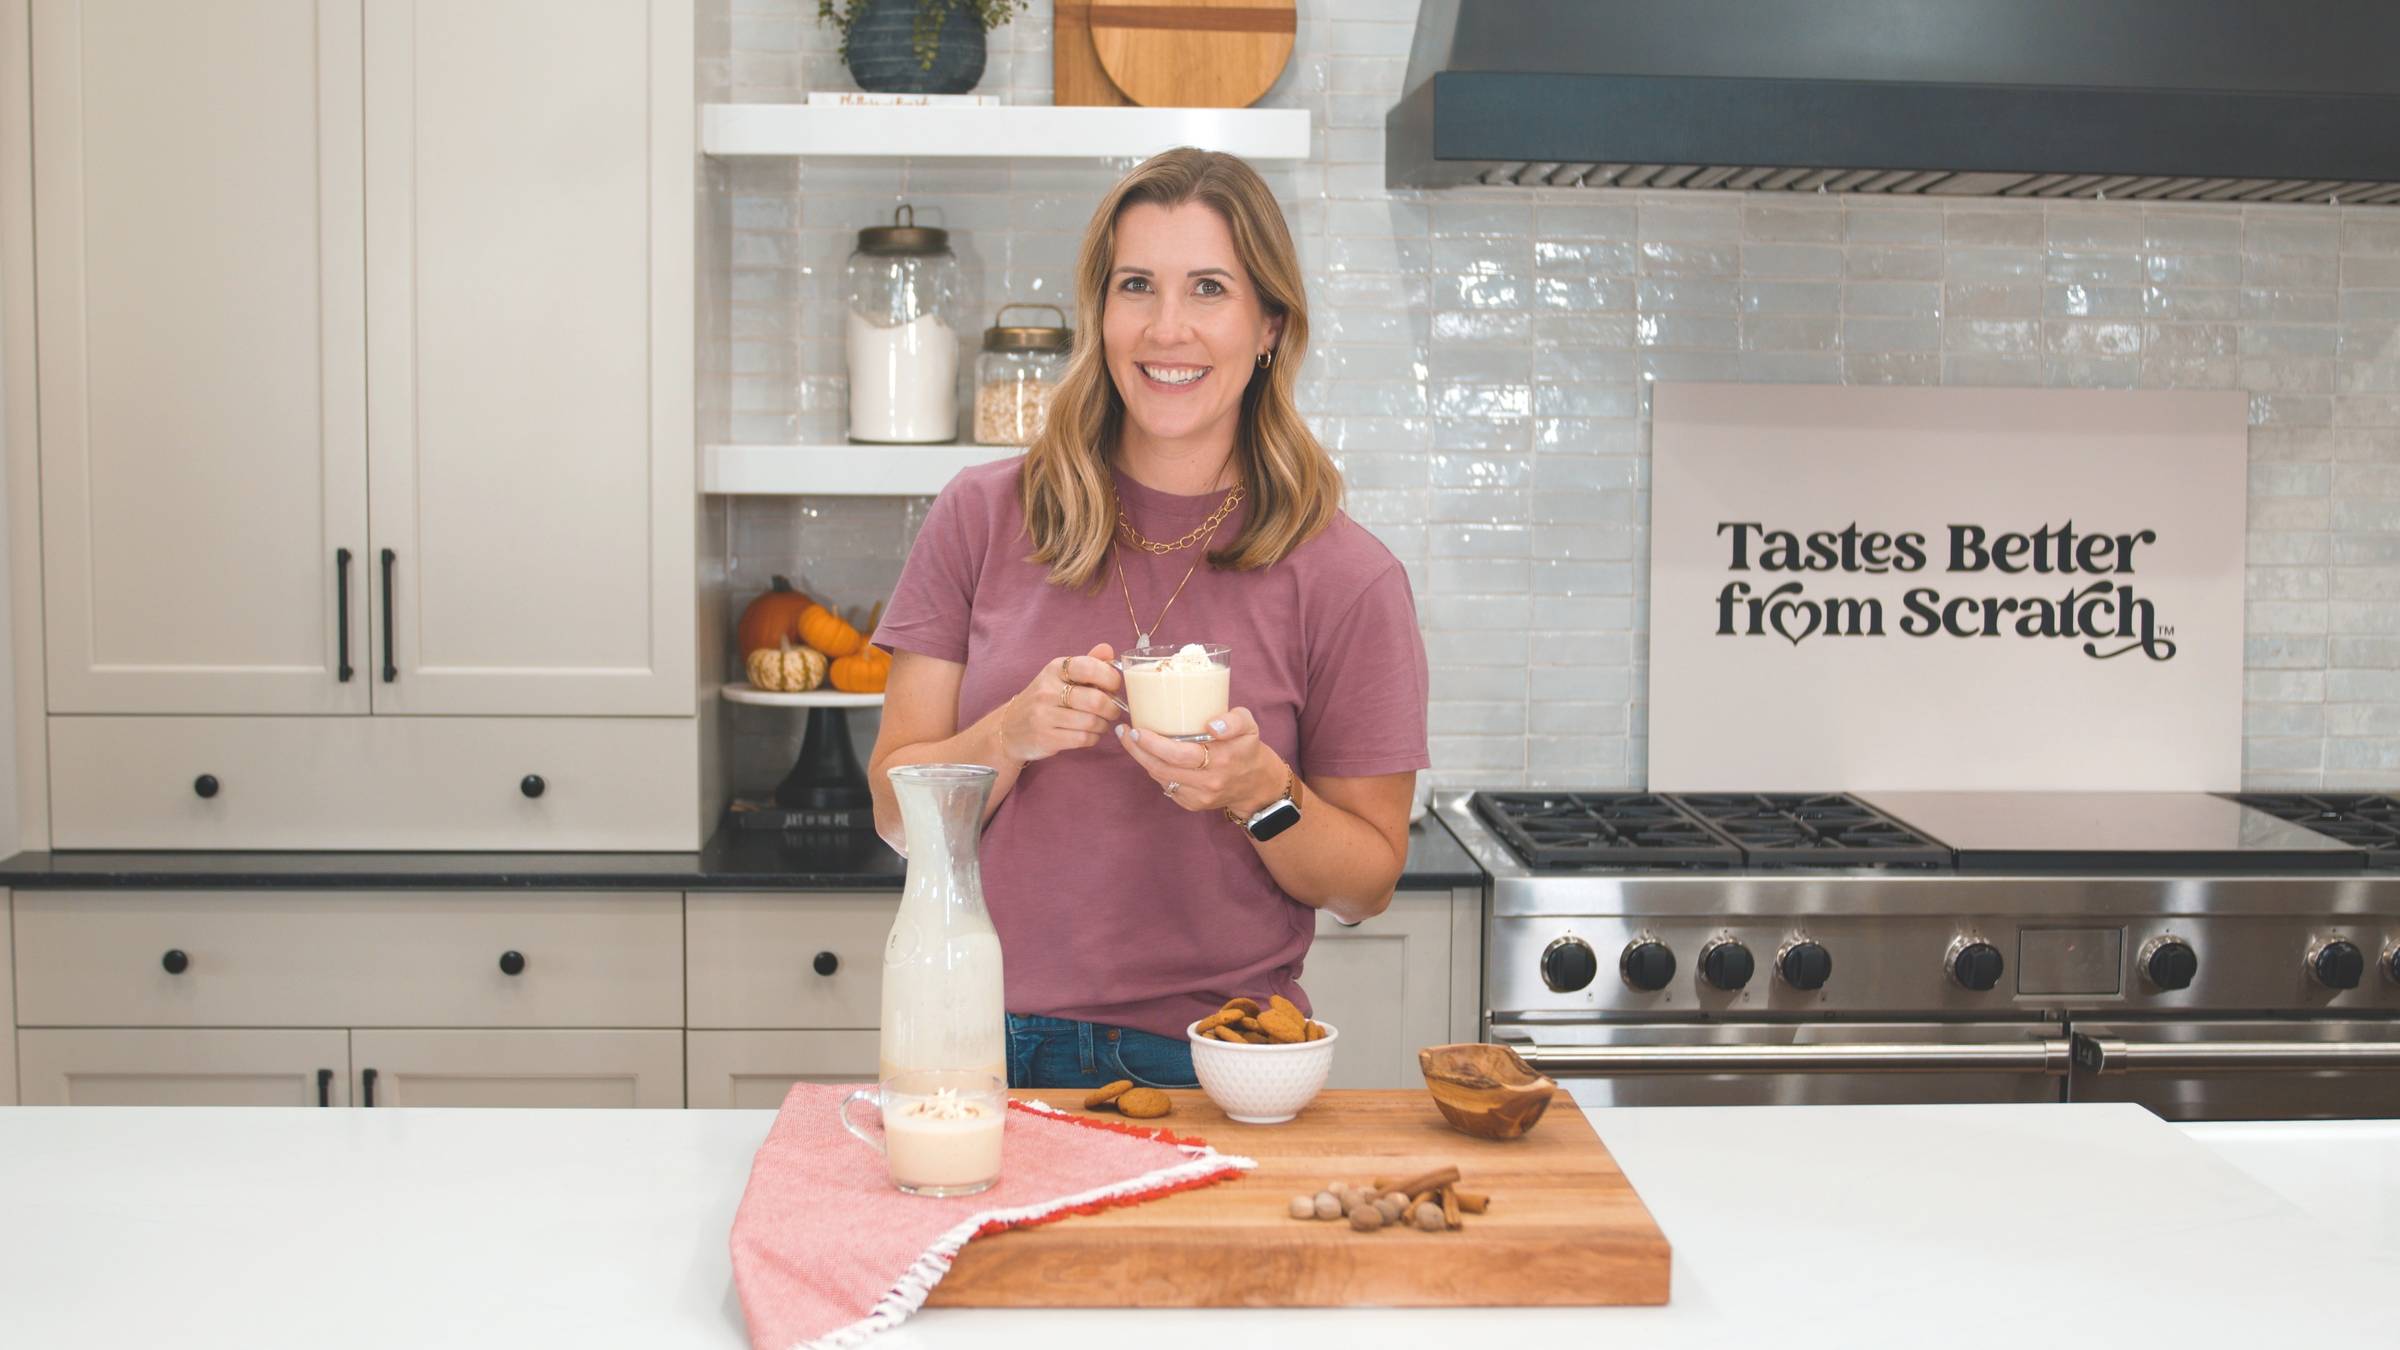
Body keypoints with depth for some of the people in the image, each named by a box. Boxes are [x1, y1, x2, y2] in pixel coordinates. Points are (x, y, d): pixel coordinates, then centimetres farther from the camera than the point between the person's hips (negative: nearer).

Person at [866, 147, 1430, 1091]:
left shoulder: (1345, 580, -3)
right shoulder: (984, 517, 3)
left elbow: (1366, 886, 4)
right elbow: (898, 815, 4)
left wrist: (1261, 791, -14)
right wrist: (1013, 736, -14)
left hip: (1211, 1065, -1)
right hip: (993, 1045, 1)